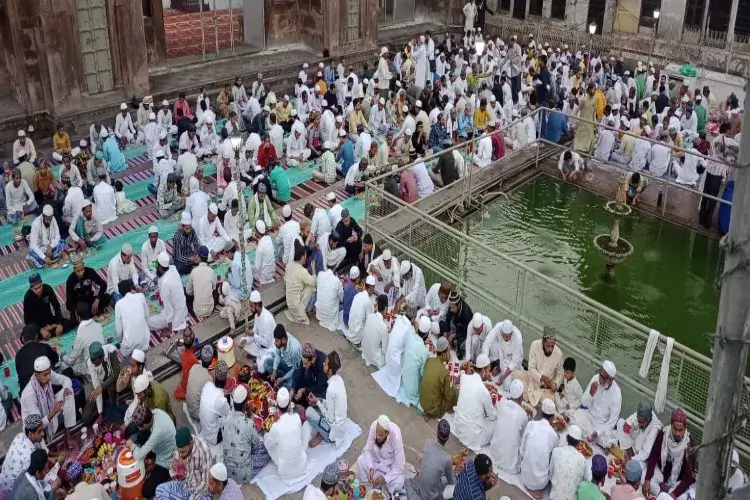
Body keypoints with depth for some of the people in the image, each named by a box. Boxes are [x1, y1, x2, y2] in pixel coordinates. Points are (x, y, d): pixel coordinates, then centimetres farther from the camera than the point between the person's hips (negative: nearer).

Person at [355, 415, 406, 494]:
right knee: (360, 460, -25)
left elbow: (399, 466, -28)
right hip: (376, 456, 3)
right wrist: (371, 468, -30)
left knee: (398, 484, -27)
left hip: (391, 463, -3)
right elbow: (368, 450, -15)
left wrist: (385, 478, -37)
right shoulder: (374, 426, -30)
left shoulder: (396, 436, -37)